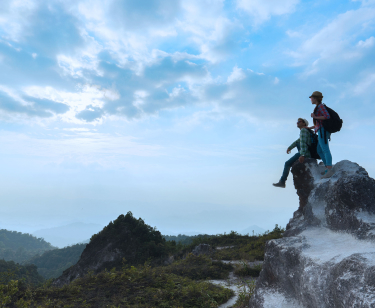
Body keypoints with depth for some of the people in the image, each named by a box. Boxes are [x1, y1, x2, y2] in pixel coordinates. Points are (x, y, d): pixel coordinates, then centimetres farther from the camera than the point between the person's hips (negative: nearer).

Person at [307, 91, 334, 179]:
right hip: (322, 131, 10)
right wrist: (309, 128, 26)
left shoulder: (320, 106, -5)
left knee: (325, 149, -16)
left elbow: (327, 116, -18)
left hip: (322, 130, -10)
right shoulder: (318, 108, 23)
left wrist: (315, 117, -12)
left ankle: (330, 170, -22)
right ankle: (328, 168, 12)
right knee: (319, 150, 12)